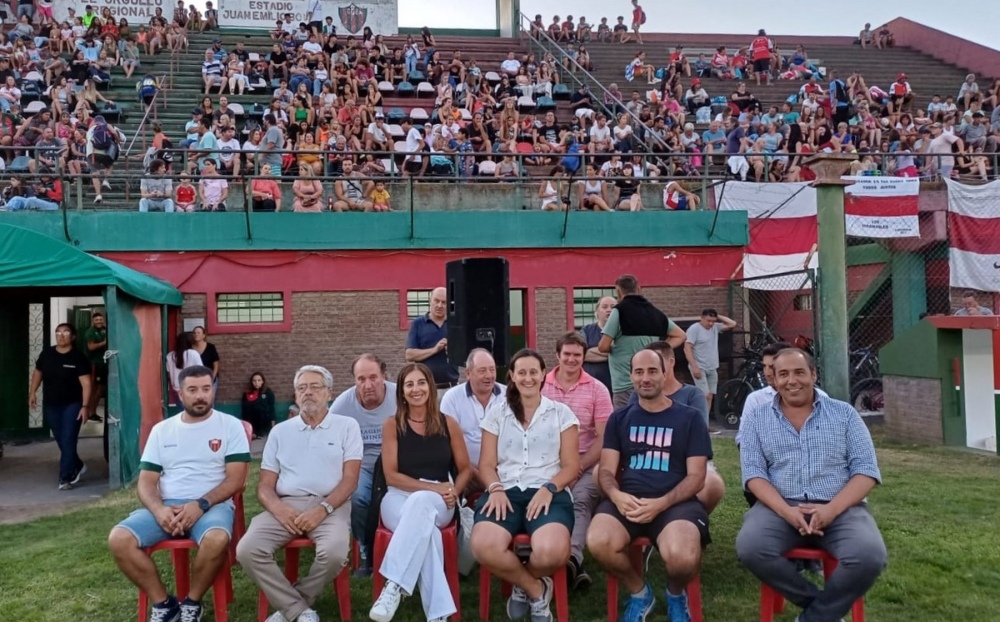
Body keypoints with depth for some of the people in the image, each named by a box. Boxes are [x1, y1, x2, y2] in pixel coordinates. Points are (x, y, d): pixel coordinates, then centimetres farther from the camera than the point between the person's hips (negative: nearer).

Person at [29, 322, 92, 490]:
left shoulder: (78, 357, -13)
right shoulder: (46, 354, 0)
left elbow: (86, 383, -15)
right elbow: (37, 372, 16)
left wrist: (84, 406, -21)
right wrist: (32, 392, 7)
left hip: (72, 405, -5)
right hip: (50, 405, 5)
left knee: (68, 441, -6)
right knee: (61, 441, 14)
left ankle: (65, 478, 0)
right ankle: (77, 466, 35)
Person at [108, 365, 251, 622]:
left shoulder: (230, 426, 3)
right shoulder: (162, 430, 14)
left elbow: (236, 479, -4)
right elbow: (146, 482, 9)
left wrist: (201, 505, -18)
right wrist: (159, 510, -13)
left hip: (212, 505, -3)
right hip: (166, 507, 4)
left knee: (217, 539, -36)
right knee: (119, 539, -22)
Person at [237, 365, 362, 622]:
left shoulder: (347, 426, 9)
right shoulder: (280, 431, 17)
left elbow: (350, 479, 0)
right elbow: (265, 485, 12)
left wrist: (323, 508, -16)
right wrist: (279, 509, -11)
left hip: (331, 506, -2)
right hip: (285, 506, 3)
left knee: (334, 552, -33)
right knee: (247, 550, -24)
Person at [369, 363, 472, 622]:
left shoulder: (448, 424, 7)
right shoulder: (392, 425, 3)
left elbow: (465, 469, 12)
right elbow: (391, 475, -3)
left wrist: (453, 492, -10)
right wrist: (433, 487, -14)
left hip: (438, 503, 1)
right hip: (399, 497, 0)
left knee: (420, 503, -39)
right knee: (424, 526, -38)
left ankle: (394, 585, -39)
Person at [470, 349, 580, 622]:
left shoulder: (561, 413, 11)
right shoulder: (497, 414, 15)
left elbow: (571, 465, 6)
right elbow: (486, 464, 11)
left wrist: (549, 488, -13)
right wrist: (495, 489, -11)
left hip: (548, 493, -1)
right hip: (506, 492, 1)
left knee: (551, 552, -34)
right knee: (484, 548, -32)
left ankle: (524, 586, 5)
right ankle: (536, 589, -1)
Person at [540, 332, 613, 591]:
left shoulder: (597, 390, 5)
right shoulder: (540, 386, 6)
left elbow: (603, 438, 1)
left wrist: (578, 466, -11)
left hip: (586, 465, 0)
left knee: (580, 501, -30)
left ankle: (572, 558, -46)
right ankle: (574, 566, -32)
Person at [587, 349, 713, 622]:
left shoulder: (690, 418, 8)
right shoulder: (619, 418, 15)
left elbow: (696, 476, 2)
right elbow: (606, 470, 9)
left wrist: (661, 504, -16)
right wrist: (616, 496, -15)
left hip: (675, 502, -2)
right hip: (628, 501, 2)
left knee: (682, 557, -34)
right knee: (598, 543, -31)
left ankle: (676, 594, 7)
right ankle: (639, 592, 4)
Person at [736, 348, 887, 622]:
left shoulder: (843, 413, 10)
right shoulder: (757, 418, 10)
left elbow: (866, 470, 2)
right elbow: (753, 473, 1)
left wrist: (831, 509, -15)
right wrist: (786, 511, -17)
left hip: (841, 508, 0)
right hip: (780, 507, 0)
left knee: (869, 557, -30)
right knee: (750, 547, -30)